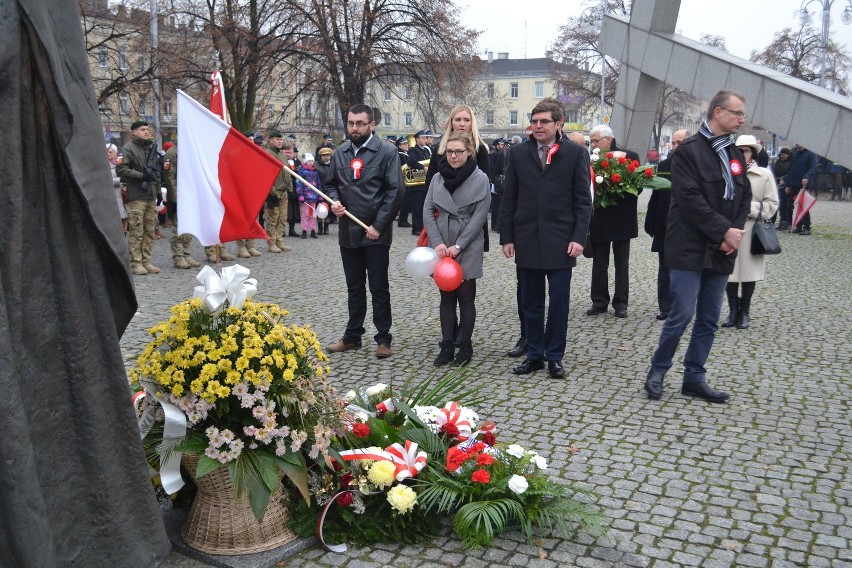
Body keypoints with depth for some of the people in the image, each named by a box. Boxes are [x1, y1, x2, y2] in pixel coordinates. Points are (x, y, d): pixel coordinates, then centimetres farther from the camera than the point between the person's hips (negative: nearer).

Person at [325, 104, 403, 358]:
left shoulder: (387, 152, -7)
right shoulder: (340, 153, 9)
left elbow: (395, 190, -10)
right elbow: (332, 183, 18)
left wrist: (378, 225, -15)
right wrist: (335, 201, -5)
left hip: (375, 233, -5)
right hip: (348, 232, 5)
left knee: (379, 288, 4)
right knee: (354, 288, 15)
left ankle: (383, 339, 15)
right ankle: (352, 336, 26)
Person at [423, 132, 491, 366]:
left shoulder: (480, 179, -5)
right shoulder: (438, 177, 5)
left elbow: (479, 216, -9)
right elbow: (428, 211, 2)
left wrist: (458, 245, -13)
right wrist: (437, 242, -10)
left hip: (468, 248, -3)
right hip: (442, 247, 3)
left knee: (465, 296, 3)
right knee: (446, 296, 8)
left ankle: (465, 346, 13)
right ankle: (447, 346, 14)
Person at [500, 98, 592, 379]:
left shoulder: (576, 153, 1)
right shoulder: (518, 153, 7)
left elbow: (583, 200, 0)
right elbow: (509, 199, 7)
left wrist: (579, 237, -9)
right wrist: (506, 237, 2)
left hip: (560, 241, -2)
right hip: (526, 240, 2)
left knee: (559, 302, 3)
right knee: (530, 302, 9)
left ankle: (554, 356, 15)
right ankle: (534, 354, 20)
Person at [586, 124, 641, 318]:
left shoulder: (630, 157, -4)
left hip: (621, 220, -2)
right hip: (599, 220, 2)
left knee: (622, 263, 7)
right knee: (599, 263, 8)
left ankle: (620, 303, 16)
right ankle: (599, 302, 16)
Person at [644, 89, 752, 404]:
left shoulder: (735, 154, 14)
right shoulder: (689, 150, -8)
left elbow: (744, 198, 12)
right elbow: (690, 198, -17)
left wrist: (734, 234, -4)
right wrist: (725, 231, -16)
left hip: (721, 251, 7)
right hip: (690, 248, -7)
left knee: (709, 319, 9)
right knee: (682, 314, -6)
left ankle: (694, 377, 19)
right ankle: (658, 370, 13)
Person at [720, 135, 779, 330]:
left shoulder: (764, 174, 0)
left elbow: (772, 204, 2)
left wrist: (750, 208, -10)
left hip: (751, 231, 0)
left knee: (748, 271, 8)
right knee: (729, 271, 4)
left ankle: (744, 312, 23)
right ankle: (733, 311, 20)